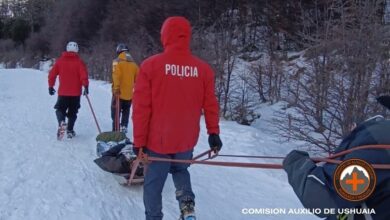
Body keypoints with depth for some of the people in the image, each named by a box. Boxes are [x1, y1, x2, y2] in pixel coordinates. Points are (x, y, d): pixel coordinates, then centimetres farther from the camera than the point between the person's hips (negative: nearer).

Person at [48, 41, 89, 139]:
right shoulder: (79, 62, -5)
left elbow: (52, 74, 3)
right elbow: (84, 75, -17)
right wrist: (86, 86, -11)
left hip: (62, 92, 1)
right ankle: (70, 130, 12)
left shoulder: (60, 60, 2)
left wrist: (51, 86, 12)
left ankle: (62, 122, -17)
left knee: (60, 109, 11)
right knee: (72, 112, 13)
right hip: (75, 93, -1)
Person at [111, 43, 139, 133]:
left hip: (119, 93, -4)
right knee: (126, 111, 22)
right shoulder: (134, 64, 5)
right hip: (130, 94, 4)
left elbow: (116, 76, -19)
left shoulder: (117, 61, -7)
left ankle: (116, 131, -1)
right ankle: (124, 127, 17)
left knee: (116, 113, 3)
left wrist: (116, 89, -20)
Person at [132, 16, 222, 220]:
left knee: (153, 183, 14)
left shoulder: (151, 65, -12)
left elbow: (141, 107, -11)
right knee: (180, 170, 28)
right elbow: (210, 105, 0)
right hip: (187, 141, 3)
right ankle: (187, 203, 10)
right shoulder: (203, 69, -6)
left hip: (158, 140, -2)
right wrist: (214, 133, 11)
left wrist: (139, 140, -3)